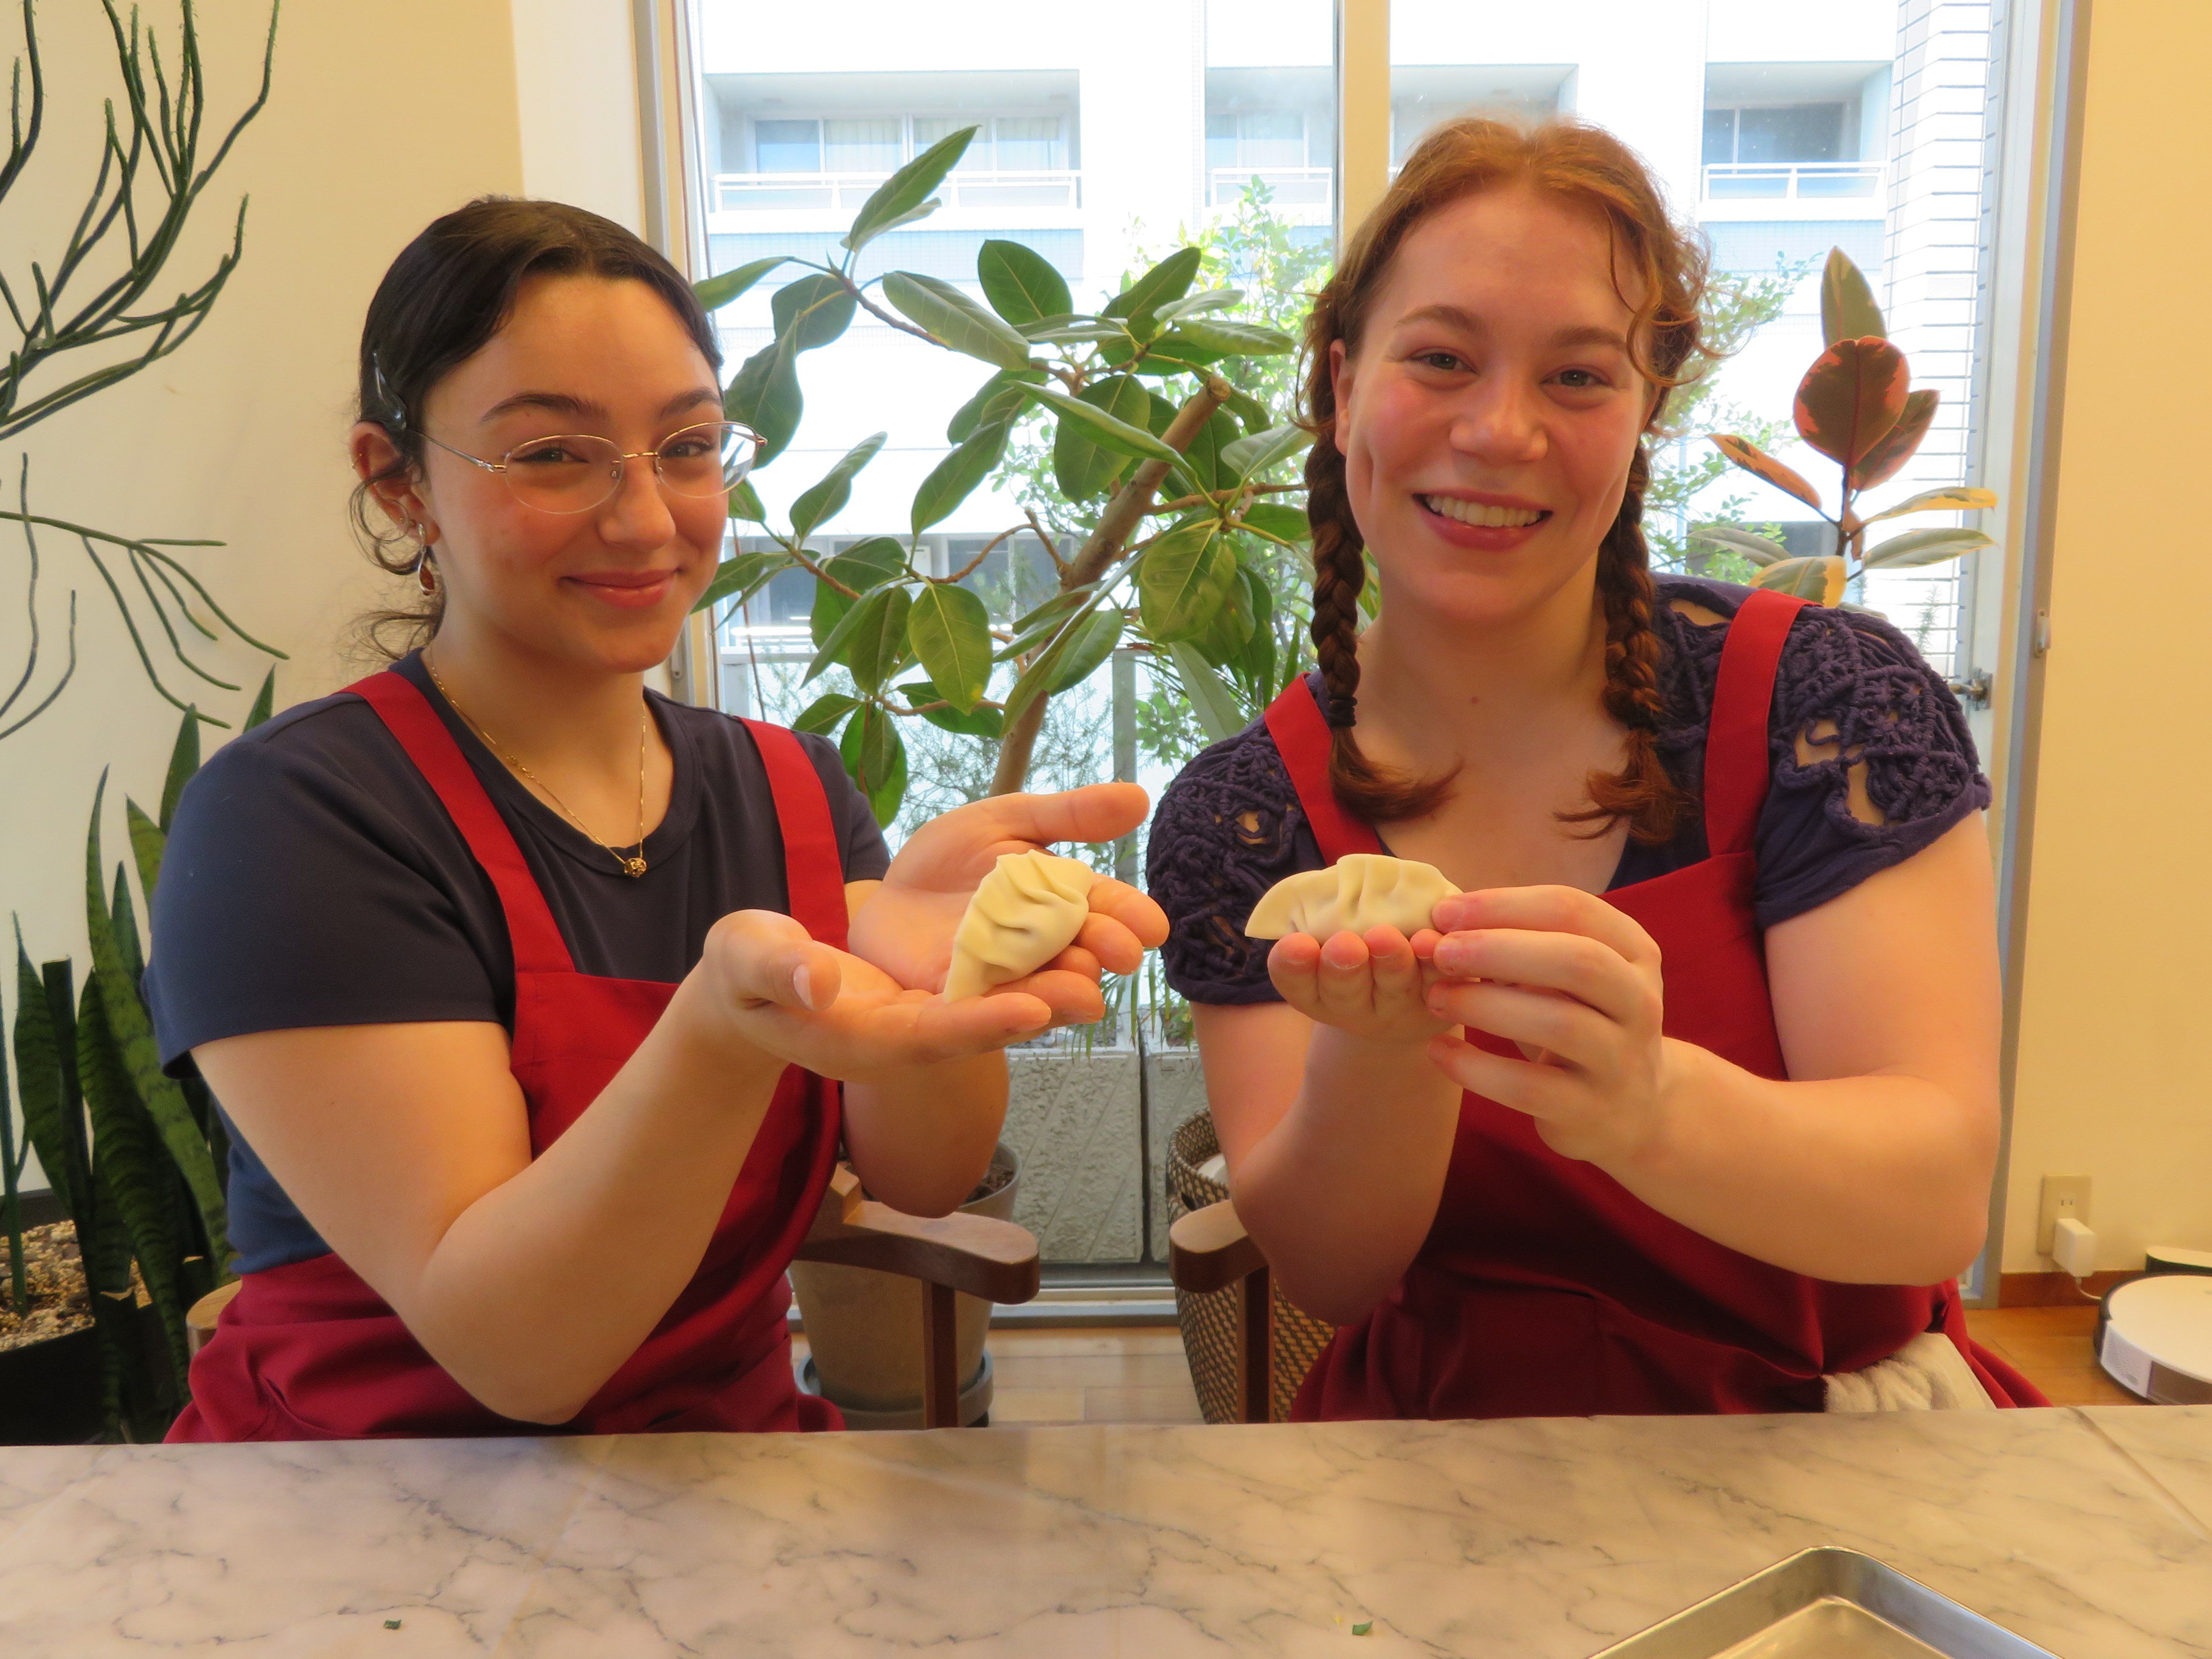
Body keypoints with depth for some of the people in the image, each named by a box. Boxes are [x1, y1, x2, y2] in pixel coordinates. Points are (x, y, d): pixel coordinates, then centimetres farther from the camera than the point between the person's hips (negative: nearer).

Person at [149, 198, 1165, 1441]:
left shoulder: (795, 790, 4)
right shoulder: (292, 813, -11)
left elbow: (928, 1177, -9)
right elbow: (513, 1348, -18)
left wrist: (914, 953, -28)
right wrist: (722, 1031, -35)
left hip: (737, 1472, 4)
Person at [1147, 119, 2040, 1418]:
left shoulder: (1830, 697, -9)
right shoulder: (1238, 818, -6)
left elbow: (1942, 1192, -15)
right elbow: (1328, 1274, -9)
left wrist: (1648, 1105, -34)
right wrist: (1381, 1057, -29)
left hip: (1834, 1404, 1)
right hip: (1439, 1420, 0)